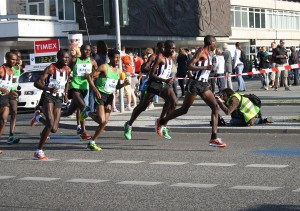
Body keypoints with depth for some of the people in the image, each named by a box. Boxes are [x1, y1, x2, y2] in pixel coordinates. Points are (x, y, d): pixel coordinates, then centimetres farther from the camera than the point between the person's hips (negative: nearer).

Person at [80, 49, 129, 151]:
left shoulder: (118, 71, 10)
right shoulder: (104, 67, -12)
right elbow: (90, 77, -13)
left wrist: (123, 84, -3)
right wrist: (96, 91, -20)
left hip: (109, 96, 7)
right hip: (100, 95, -7)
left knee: (105, 122, 3)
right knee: (102, 120, -18)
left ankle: (92, 142, 12)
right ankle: (88, 112, 12)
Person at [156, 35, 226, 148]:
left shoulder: (208, 54, 16)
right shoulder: (201, 51, -11)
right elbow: (189, 66, -20)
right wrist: (205, 67, -24)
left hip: (203, 85, 9)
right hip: (195, 83, -9)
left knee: (215, 107, -6)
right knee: (184, 109, 2)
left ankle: (214, 138, -8)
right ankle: (161, 122, 23)